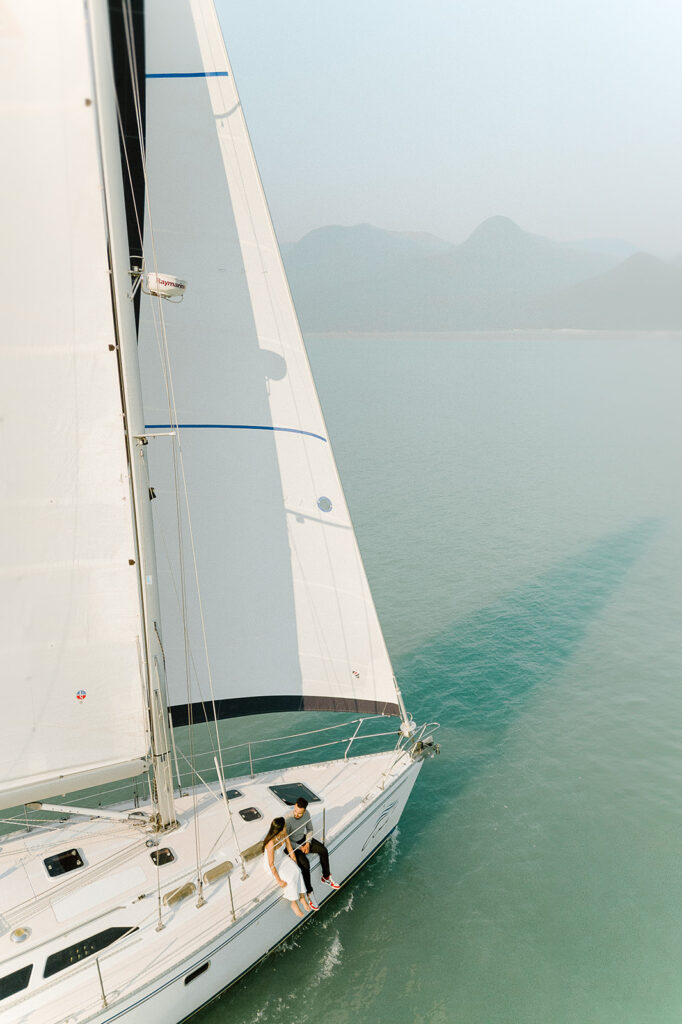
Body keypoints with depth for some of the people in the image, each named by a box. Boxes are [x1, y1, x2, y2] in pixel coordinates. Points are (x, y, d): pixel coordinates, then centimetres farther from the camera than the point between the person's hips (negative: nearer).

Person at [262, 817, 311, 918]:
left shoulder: (284, 834, -18)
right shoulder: (271, 843, -37)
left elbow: (290, 850, -2)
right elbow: (271, 865, -30)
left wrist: (295, 864, -1)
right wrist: (279, 881, -23)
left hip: (282, 858, 6)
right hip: (271, 865, -6)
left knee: (296, 871, -18)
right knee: (290, 878, -22)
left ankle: (302, 897, -5)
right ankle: (294, 903, -3)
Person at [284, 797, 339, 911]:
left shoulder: (307, 813, -15)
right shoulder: (288, 820, -32)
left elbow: (309, 829, 3)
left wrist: (308, 843, -12)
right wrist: (300, 848, -22)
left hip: (303, 839, 6)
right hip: (292, 845, -6)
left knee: (323, 850, -10)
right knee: (305, 864, -27)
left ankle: (326, 877, 11)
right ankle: (309, 893, -12)